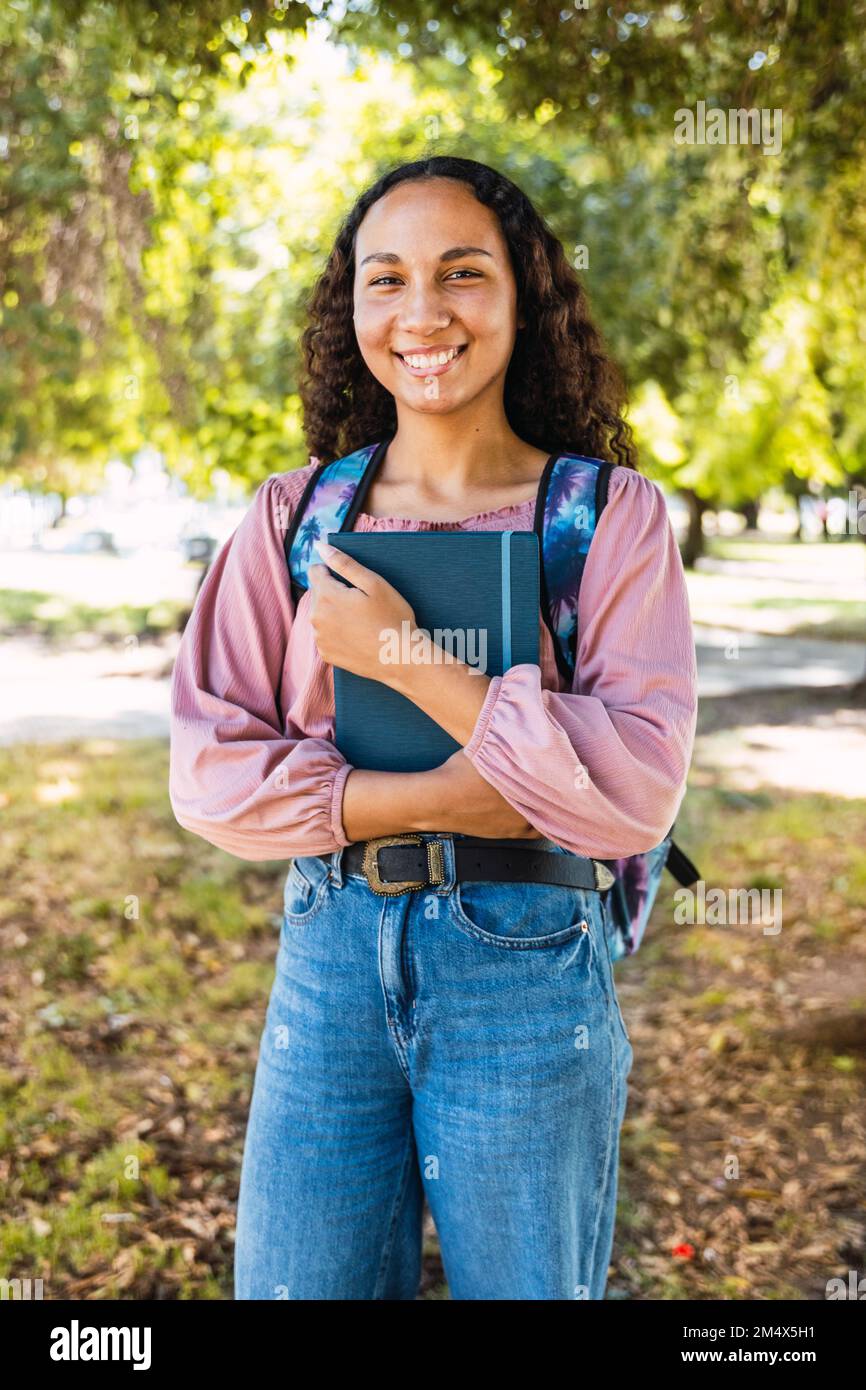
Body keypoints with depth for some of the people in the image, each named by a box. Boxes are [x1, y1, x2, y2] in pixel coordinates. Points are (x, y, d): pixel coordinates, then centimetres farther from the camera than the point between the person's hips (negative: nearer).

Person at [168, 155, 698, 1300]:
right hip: (327, 960, 2)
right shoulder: (293, 516, 3)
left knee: (526, 1287, 13)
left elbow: (636, 789, -13)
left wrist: (407, 660, -17)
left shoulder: (613, 518, -3)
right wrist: (442, 797, -15)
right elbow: (211, 773, -3)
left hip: (527, 973, -2)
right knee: (292, 1286, 12)